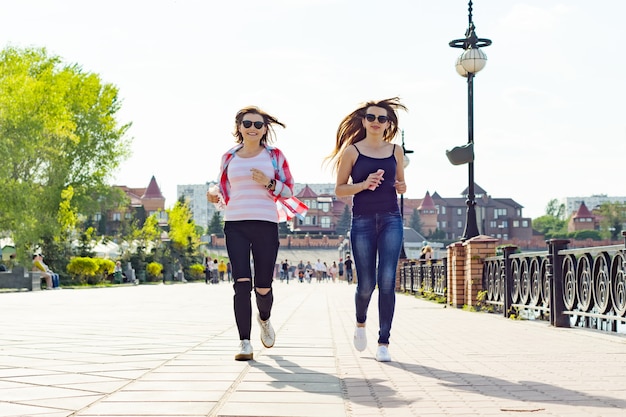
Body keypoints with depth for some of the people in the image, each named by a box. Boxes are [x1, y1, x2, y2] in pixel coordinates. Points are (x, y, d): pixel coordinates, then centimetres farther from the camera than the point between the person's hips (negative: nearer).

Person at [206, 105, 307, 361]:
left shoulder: (274, 156, 9)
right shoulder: (229, 158, 14)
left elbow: (288, 191, 8)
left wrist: (269, 183, -11)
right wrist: (216, 197, -2)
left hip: (265, 224, -1)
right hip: (235, 225, 1)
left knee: (263, 287, 1)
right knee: (242, 283, -12)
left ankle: (264, 319, 36)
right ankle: (245, 343, -10)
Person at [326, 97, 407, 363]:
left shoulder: (395, 151, 11)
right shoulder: (351, 151, 2)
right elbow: (339, 189, 2)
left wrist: (401, 187, 0)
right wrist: (364, 184, -14)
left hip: (391, 220, 2)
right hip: (362, 221, -1)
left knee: (387, 281, -10)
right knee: (366, 283, 0)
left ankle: (383, 343, -3)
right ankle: (361, 323, 33)